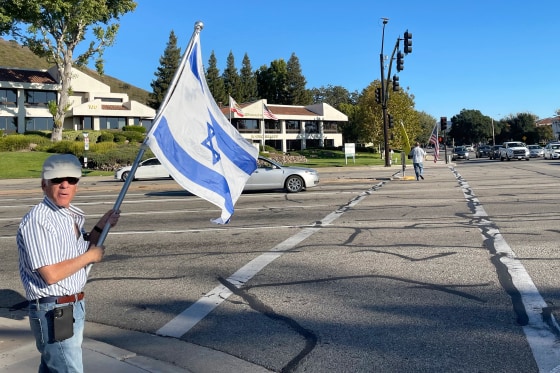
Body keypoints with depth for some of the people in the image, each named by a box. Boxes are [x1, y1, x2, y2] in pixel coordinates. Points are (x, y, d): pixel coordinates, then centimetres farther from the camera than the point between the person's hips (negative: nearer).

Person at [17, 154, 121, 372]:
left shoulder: (71, 215, 6)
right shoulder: (38, 220, -22)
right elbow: (52, 274, -26)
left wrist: (101, 227, 5)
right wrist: (90, 256, -14)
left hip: (73, 307, 9)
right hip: (53, 312, -9)